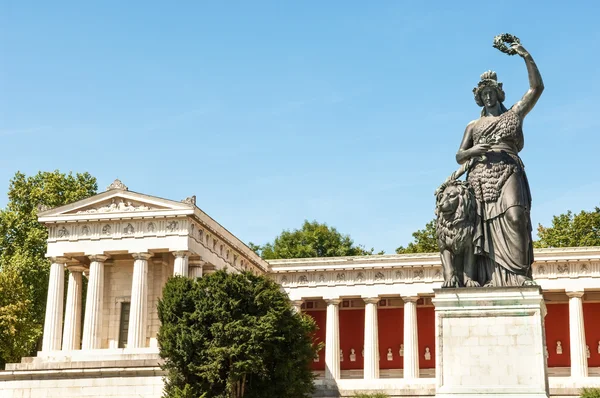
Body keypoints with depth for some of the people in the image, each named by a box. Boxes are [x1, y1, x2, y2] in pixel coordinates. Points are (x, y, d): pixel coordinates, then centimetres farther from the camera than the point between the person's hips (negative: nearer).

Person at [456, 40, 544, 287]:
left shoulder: (513, 114, 20)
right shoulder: (473, 125, 24)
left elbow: (537, 88, 9)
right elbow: (459, 156, 17)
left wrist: (527, 57, 3)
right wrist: (472, 151, -6)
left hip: (508, 172, -2)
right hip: (481, 176, 2)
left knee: (514, 215, -27)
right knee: (484, 224, -11)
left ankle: (520, 273, -31)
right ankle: (491, 278, -17)